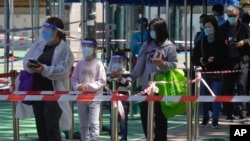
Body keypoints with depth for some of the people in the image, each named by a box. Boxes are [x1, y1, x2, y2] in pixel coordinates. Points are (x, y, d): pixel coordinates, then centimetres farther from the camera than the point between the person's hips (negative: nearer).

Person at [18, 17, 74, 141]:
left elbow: (63, 70, -17)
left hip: (53, 93, -6)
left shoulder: (64, 49, -5)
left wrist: (44, 69, -30)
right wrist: (29, 65, -16)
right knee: (41, 127, 9)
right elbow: (26, 59, 8)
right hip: (37, 92, 6)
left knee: (52, 127, -12)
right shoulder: (38, 45, 13)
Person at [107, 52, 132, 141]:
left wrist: (121, 78, -19)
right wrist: (110, 77, -13)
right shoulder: (110, 73, 10)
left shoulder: (126, 74, 0)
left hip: (123, 100, -4)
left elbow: (129, 86, -10)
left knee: (123, 121, -7)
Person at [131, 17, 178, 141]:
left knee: (160, 117, 2)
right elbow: (140, 65, 10)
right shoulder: (147, 45, 10)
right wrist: (132, 77, 3)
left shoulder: (169, 46, -4)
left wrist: (163, 64, -25)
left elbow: (174, 64, -8)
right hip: (147, 87, 5)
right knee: (145, 116, 7)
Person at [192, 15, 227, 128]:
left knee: (216, 97, -8)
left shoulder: (220, 43, -5)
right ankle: (205, 118, 25)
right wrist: (200, 61, -16)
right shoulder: (200, 43, 6)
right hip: (205, 73, 3)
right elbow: (194, 59, 5)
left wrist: (214, 60, -24)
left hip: (217, 74, -3)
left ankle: (215, 120, -4)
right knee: (204, 96, 9)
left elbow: (224, 59, -9)